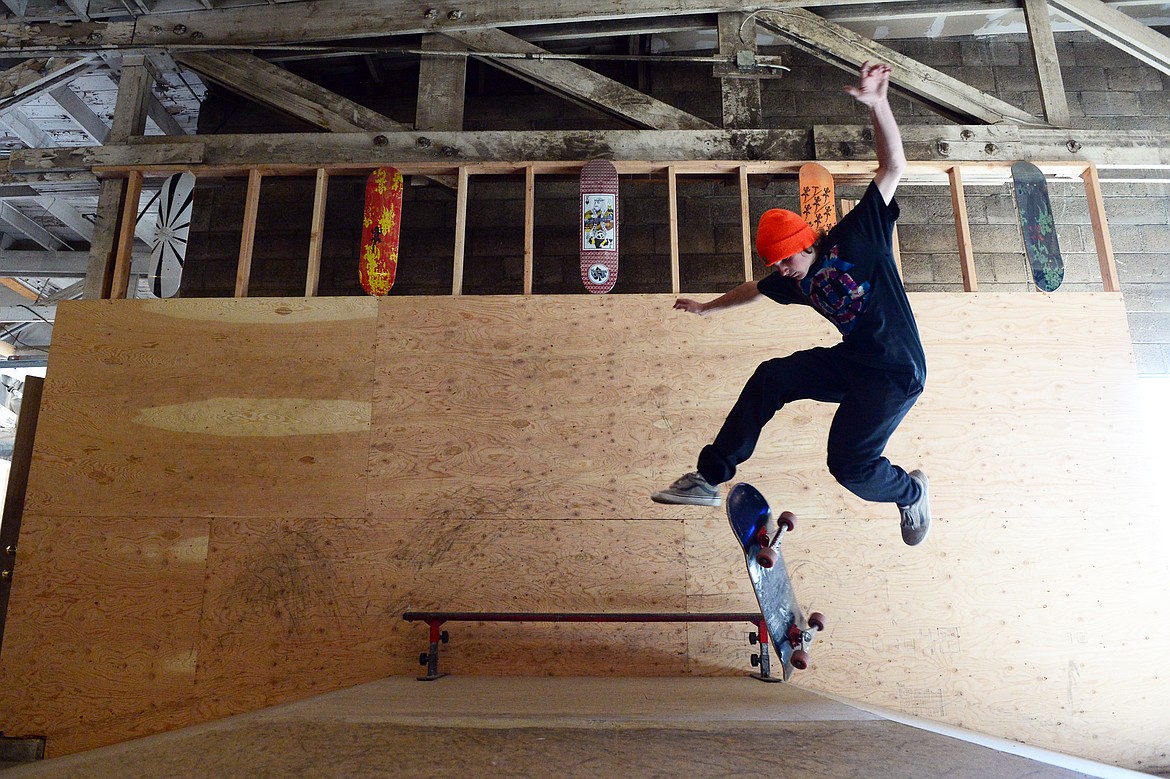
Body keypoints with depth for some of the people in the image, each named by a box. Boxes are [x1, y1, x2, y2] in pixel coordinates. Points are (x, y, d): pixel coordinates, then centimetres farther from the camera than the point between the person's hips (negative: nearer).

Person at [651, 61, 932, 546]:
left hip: (895, 373, -7)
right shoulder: (794, 283, 8)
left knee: (848, 463, -15)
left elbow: (893, 167, -15)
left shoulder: (857, 237, -9)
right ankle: (709, 479, -3)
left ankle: (911, 492, 20)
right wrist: (706, 307, 41)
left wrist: (876, 104, -28)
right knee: (769, 378, -7)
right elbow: (752, 291, 27)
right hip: (851, 362, 7)